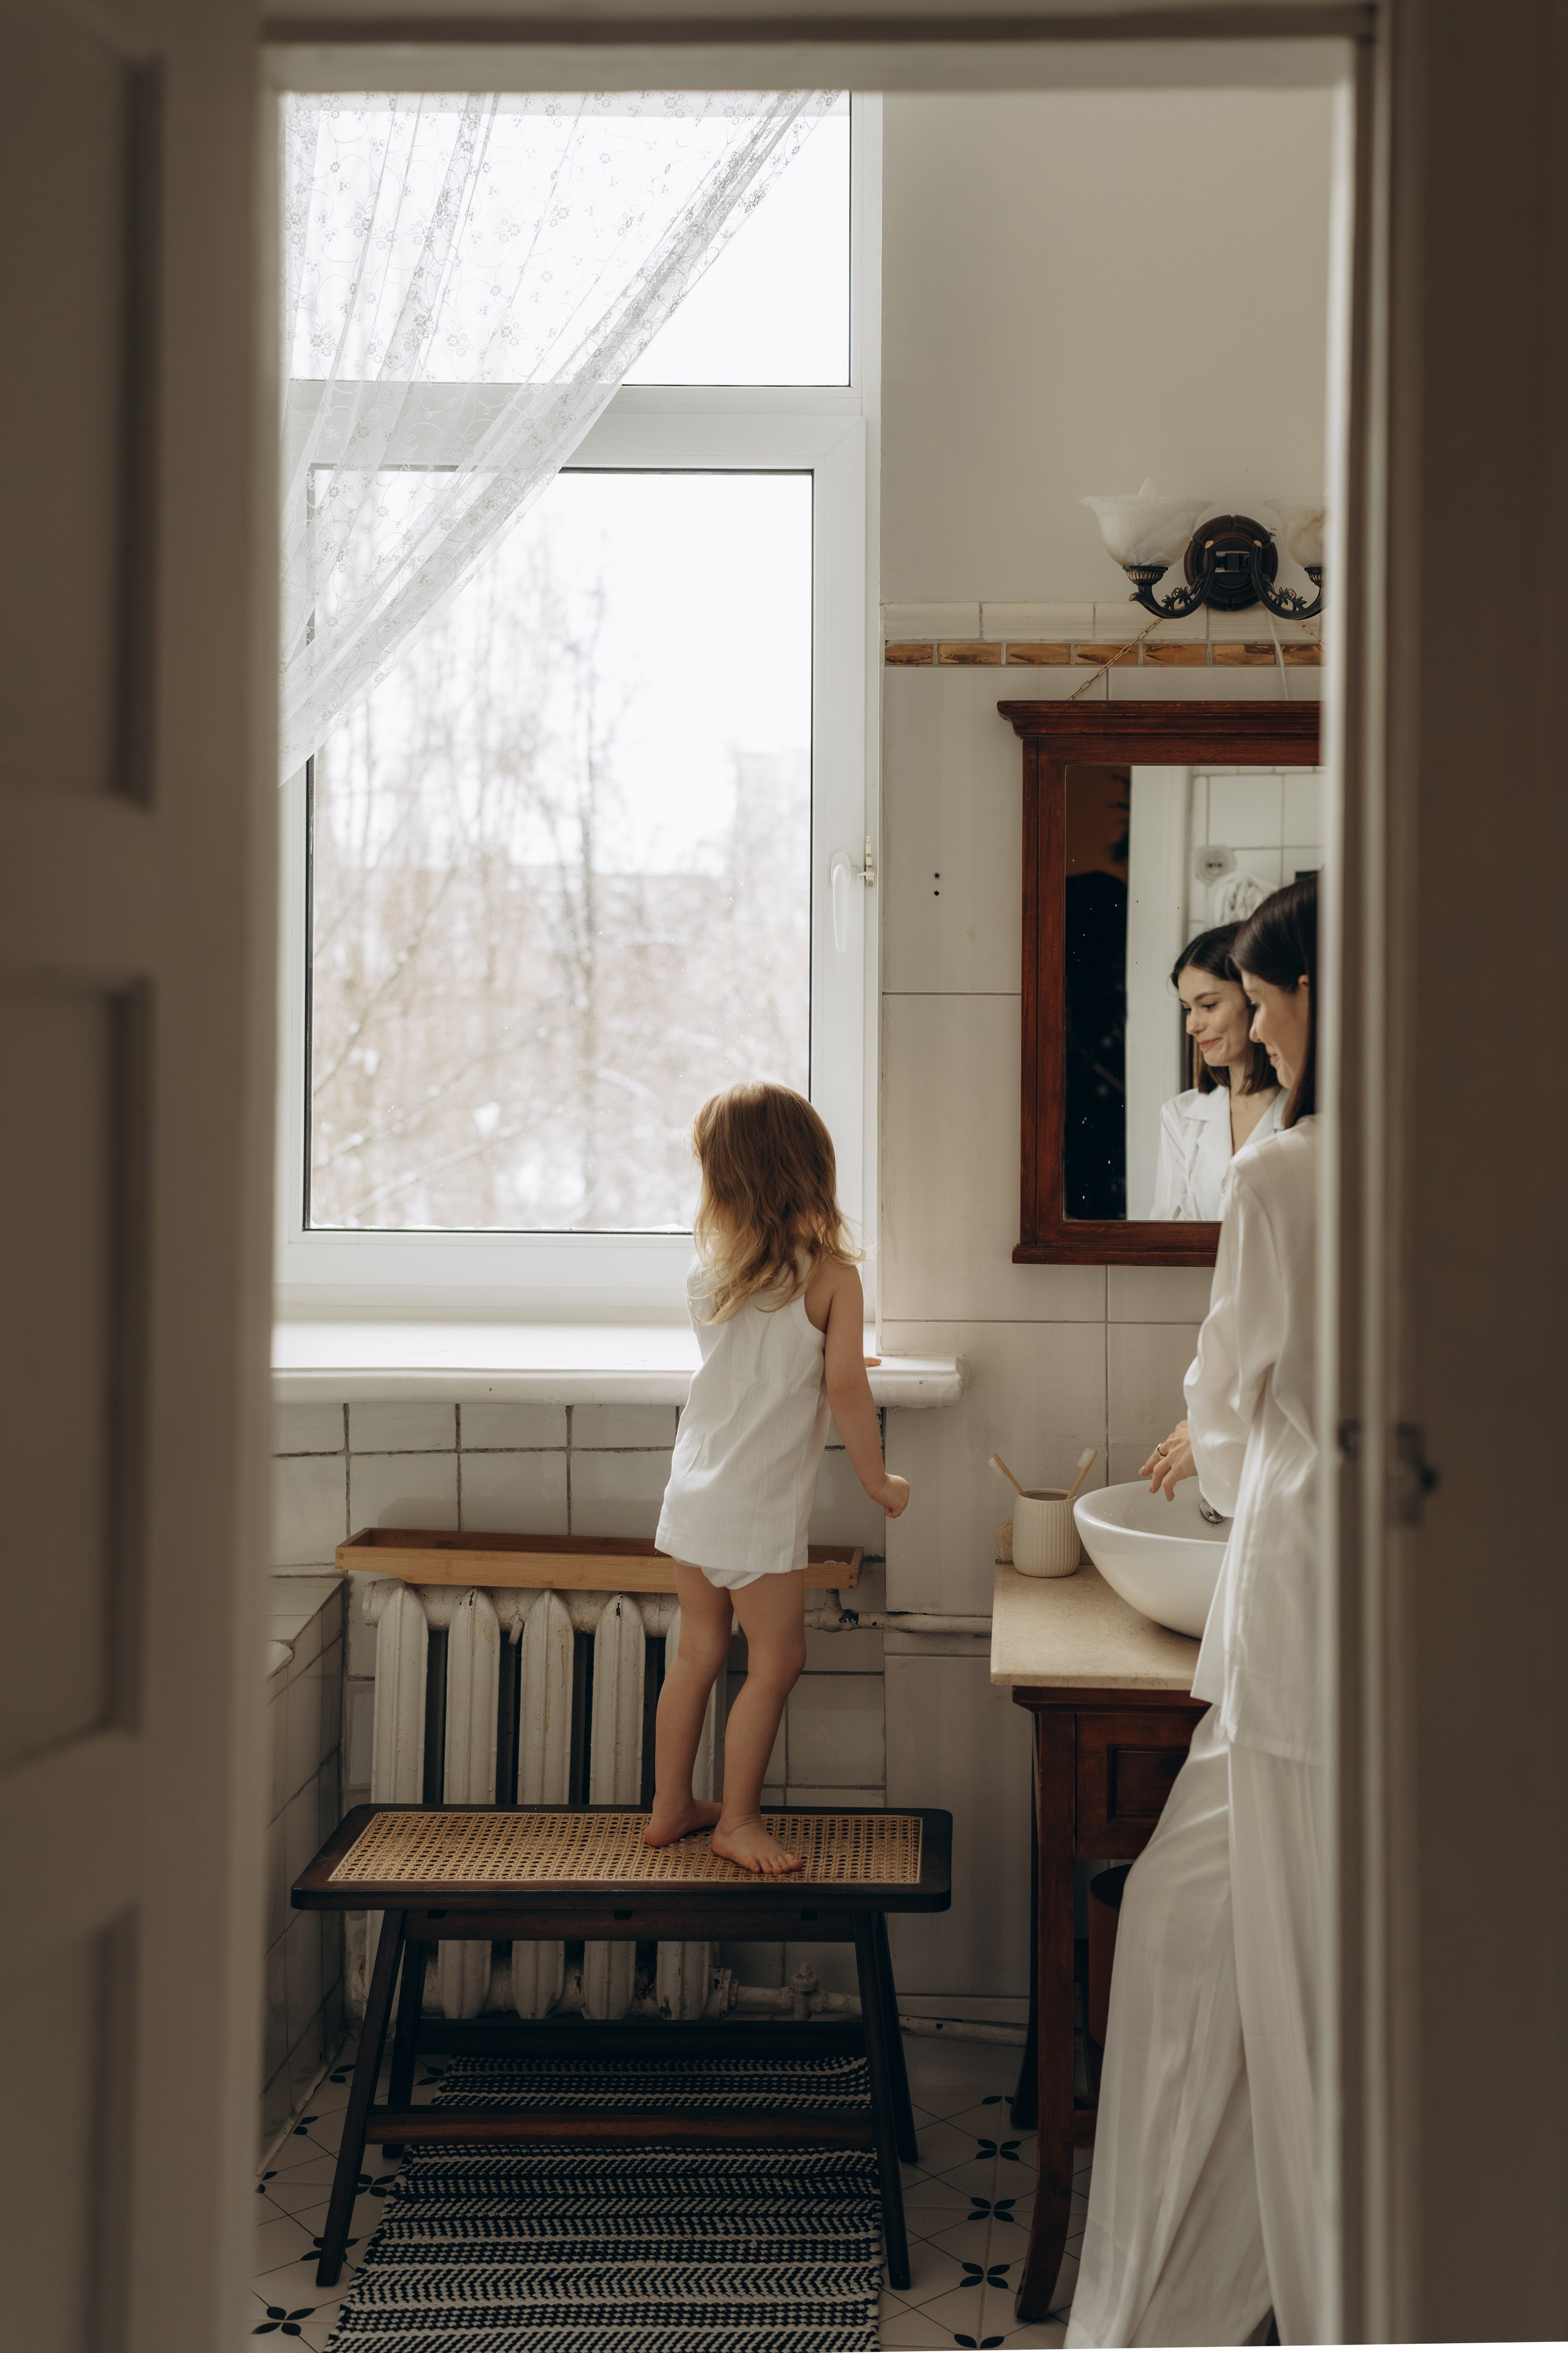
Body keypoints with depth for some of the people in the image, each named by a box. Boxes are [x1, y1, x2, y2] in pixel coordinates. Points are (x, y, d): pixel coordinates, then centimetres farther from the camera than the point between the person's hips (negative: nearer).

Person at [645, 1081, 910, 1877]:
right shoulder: (831, 1274, -13)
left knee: (698, 1650, 17)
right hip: (759, 1506, -6)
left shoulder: (708, 1265, 2)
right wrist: (878, 1479, -3)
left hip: (693, 1488, 6)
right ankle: (738, 1820, 13)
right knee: (776, 1660, 6)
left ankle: (670, 1805, 27)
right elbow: (846, 1390, -14)